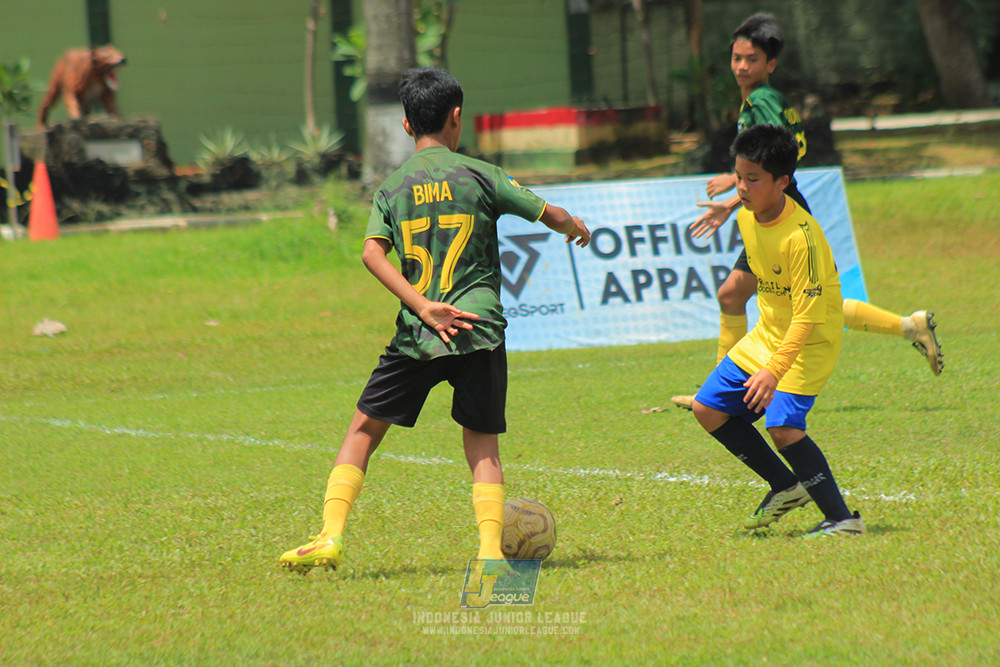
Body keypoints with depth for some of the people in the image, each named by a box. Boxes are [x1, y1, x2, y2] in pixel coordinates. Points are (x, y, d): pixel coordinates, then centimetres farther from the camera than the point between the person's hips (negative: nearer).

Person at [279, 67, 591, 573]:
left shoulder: (392, 188, 9)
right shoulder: (479, 175, 4)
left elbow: (372, 253, -7)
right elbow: (550, 215, 8)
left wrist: (423, 307, -12)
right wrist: (577, 229, 31)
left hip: (417, 335, 1)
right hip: (480, 330, -1)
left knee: (364, 428, 12)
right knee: (482, 443, 8)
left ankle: (330, 536, 0)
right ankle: (490, 549, -8)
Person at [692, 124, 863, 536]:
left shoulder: (801, 236, -28)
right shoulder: (746, 218, -2)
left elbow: (808, 315, -29)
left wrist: (774, 370, -35)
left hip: (809, 342, -9)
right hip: (768, 332, 9)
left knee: (783, 426, -24)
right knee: (708, 409, 6)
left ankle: (842, 519, -12)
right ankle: (786, 487, 18)